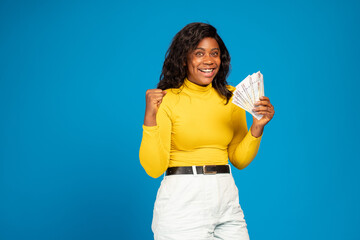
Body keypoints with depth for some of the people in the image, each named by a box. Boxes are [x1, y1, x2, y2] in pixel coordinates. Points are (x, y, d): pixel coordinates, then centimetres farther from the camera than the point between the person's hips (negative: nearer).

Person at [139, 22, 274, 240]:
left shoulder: (231, 97, 7)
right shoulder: (167, 100, -7)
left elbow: (240, 160, 9)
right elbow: (154, 168, -12)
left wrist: (257, 127, -6)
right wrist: (150, 117, -20)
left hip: (227, 199, 4)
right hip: (183, 200, -4)